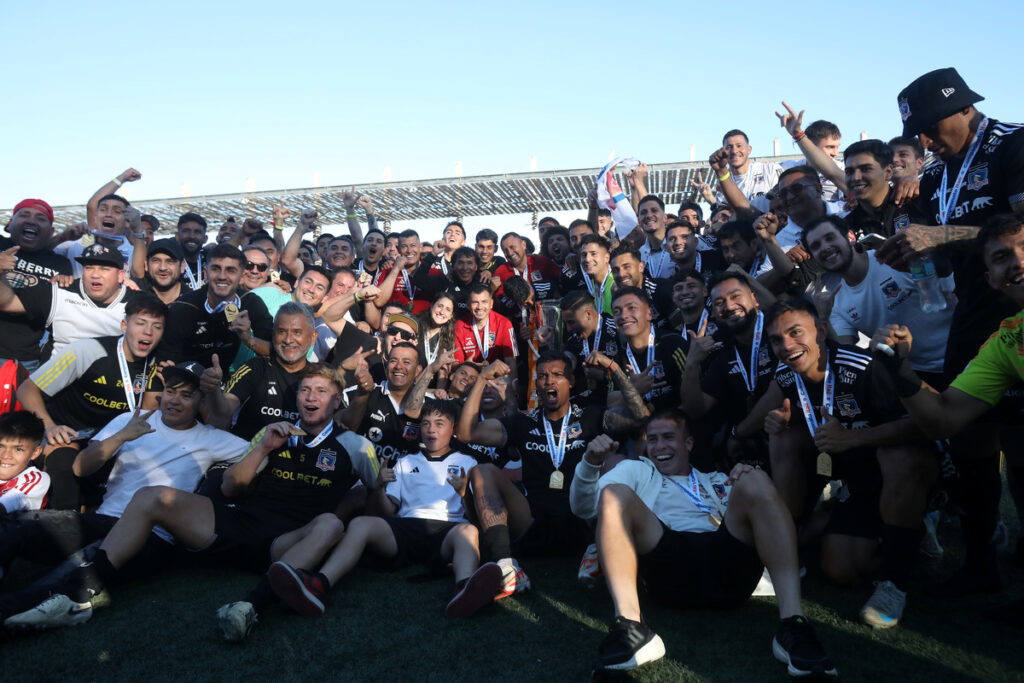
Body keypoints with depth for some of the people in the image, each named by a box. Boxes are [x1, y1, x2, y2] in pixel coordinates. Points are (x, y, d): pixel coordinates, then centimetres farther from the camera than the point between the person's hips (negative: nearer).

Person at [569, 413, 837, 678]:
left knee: (755, 479, -18)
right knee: (613, 493, -22)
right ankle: (629, 626, -40)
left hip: (728, 573, 2)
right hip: (670, 568, -1)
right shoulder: (636, 471, 30)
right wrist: (590, 464, -7)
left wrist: (750, 484, -1)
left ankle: (793, 623, -32)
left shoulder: (717, 481, 36)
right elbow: (583, 507, 13)